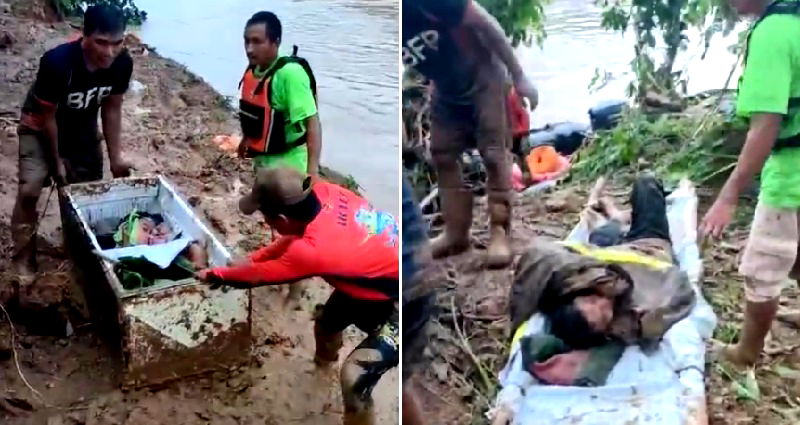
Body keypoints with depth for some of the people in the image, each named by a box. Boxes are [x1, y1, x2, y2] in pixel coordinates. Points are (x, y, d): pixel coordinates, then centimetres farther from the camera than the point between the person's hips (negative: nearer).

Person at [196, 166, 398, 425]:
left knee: (355, 376, -17)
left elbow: (257, 275, -15)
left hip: (398, 299, -9)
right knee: (327, 324, 29)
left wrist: (213, 275, 2)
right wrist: (251, 258, 3)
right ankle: (324, 358, 64)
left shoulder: (314, 250, -34)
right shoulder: (324, 193, -16)